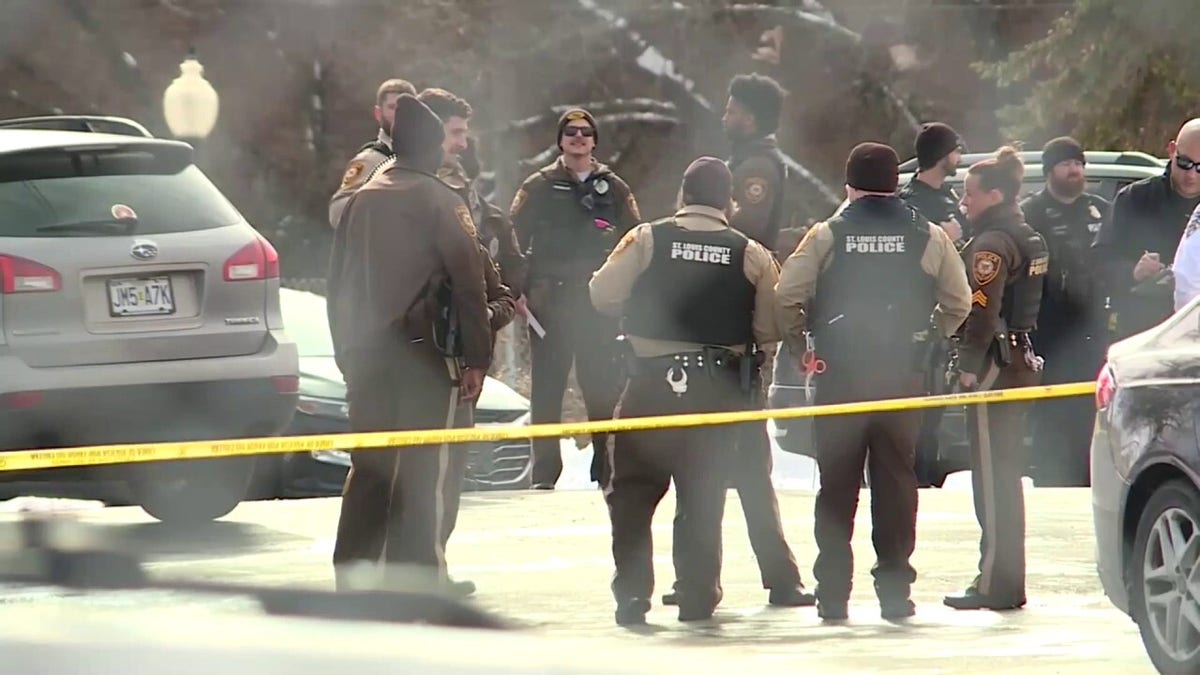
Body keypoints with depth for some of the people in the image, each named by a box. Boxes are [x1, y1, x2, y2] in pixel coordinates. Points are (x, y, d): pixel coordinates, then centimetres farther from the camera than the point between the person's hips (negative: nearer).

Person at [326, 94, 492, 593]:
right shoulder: (438, 201, -7)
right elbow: (467, 280, -10)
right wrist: (476, 358, -6)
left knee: (369, 465, 13)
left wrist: (347, 352, 19)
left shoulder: (361, 200, 10)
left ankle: (353, 572, 12)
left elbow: (339, 281, 13)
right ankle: (416, 575, -5)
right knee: (426, 471, -2)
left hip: (365, 354, 6)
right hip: (425, 354, -6)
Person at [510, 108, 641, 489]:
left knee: (602, 386, 3)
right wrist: (520, 290, -10)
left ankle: (606, 467, 9)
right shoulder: (539, 187, 4)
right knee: (547, 389, -1)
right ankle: (545, 471, 2)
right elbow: (515, 239, -1)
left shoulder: (613, 189, 9)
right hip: (550, 303, -1)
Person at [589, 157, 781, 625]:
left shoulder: (647, 240, -5)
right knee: (703, 496, 11)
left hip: (651, 382, -2)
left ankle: (631, 592, 1)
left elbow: (603, 294, -4)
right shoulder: (752, 256, -1)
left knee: (632, 490, 7)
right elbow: (770, 331, 1)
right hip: (719, 389, 2)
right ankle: (698, 597, 12)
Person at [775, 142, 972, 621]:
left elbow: (787, 297, -9)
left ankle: (832, 593, 4)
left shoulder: (827, 235, -3)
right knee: (897, 482, 8)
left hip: (840, 373, -1)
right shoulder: (929, 237, 2)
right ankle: (895, 589, 6)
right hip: (902, 376, 1)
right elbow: (958, 302, 3)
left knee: (837, 486, 6)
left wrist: (802, 346, 5)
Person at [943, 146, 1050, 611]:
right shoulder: (1027, 239, 15)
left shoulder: (991, 244, -14)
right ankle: (1008, 580, 19)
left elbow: (982, 309, -22)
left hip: (994, 365, -10)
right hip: (1021, 359, 10)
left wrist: (969, 364, -18)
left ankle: (995, 584, -7)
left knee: (991, 475, -7)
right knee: (1006, 474, 15)